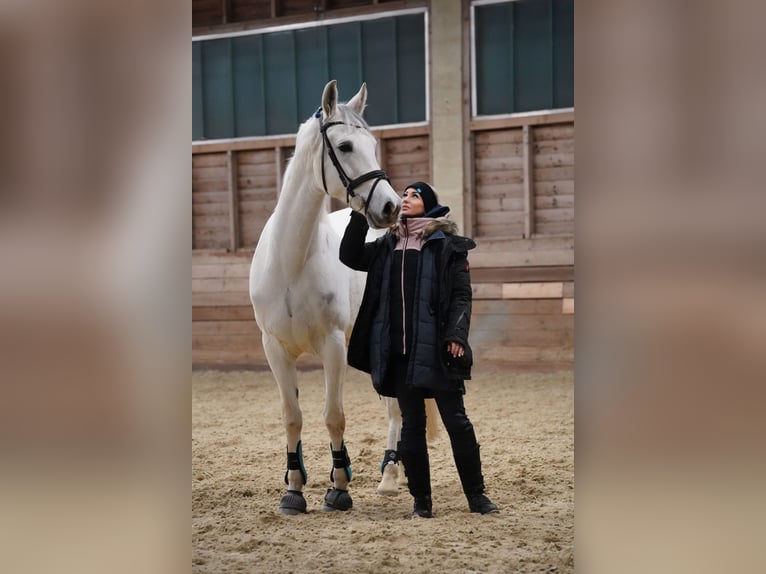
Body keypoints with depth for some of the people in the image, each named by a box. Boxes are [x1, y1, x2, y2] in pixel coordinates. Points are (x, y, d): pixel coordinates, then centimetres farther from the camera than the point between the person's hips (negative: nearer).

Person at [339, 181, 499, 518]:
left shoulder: (447, 246, -2)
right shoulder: (387, 246, 14)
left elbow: (461, 295, -5)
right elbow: (350, 256, 7)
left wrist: (456, 335, -18)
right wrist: (360, 216, -2)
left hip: (436, 349, -4)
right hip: (399, 351, 4)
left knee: (456, 421, 1)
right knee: (412, 425, 8)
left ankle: (476, 496, 11)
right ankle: (421, 500, 15)